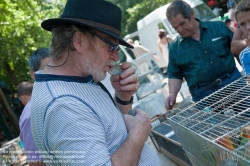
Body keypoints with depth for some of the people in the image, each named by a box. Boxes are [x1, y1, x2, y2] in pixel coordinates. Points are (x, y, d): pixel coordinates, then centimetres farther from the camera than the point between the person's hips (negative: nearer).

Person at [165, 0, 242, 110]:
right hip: (203, 95, 0)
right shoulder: (175, 48, 5)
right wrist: (172, 94, -8)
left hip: (233, 82, 1)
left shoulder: (218, 27, 3)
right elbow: (175, 75, 9)